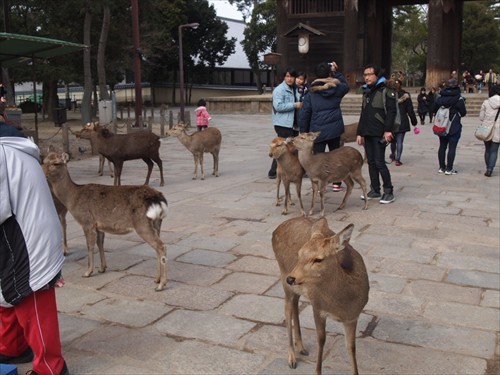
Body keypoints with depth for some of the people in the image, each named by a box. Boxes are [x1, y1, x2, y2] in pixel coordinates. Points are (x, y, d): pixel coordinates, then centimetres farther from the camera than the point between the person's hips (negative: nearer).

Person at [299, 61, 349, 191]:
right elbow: (345, 85, 26)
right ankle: (337, 183, 21)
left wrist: (304, 132, 5)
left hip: (317, 131, -2)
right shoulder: (336, 88, 1)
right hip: (335, 128, 2)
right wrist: (337, 72, 26)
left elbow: (304, 114, -3)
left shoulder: (311, 93, -3)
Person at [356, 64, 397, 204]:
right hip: (367, 134, 7)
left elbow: (391, 112, -12)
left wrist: (388, 130, -21)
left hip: (379, 134, -7)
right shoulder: (366, 92, 18)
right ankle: (375, 190, 16)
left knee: (379, 162, -9)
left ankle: (389, 191, 1)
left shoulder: (386, 92, -4)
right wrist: (360, 133, 17)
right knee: (371, 162, 8)